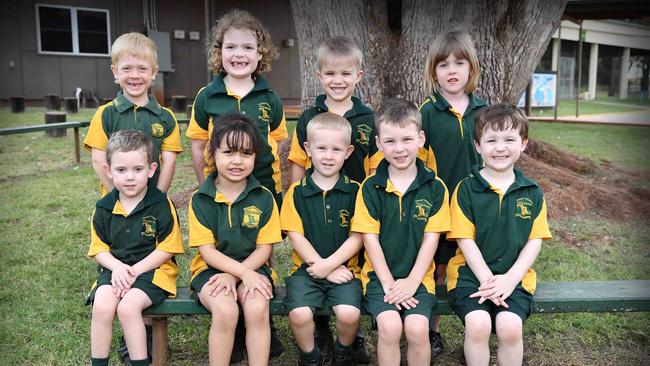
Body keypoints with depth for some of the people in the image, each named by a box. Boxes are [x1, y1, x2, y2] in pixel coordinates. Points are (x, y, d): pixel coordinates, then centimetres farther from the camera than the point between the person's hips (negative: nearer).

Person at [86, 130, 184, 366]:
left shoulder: (161, 205, -9)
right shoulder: (104, 208, 4)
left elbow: (167, 249, -9)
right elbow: (99, 249, 8)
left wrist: (134, 270, -15)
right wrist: (117, 267, -12)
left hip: (152, 269, -3)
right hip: (116, 269, 4)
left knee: (127, 307, -27)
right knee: (102, 306, -23)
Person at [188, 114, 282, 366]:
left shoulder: (264, 198, -2)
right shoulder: (200, 200, -4)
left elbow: (264, 248, -1)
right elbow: (207, 251, -7)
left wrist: (234, 275, -16)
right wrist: (245, 274, -19)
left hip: (252, 267, 1)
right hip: (212, 269, 0)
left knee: (257, 308, -28)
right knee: (226, 310, -29)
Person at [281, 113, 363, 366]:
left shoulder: (355, 191, 2)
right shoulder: (297, 192, 2)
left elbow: (357, 238, -2)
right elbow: (296, 236, -2)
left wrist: (328, 264, -12)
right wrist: (324, 268, -9)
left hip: (344, 269, 0)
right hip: (306, 269, 0)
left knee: (349, 313, -23)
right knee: (299, 314, -23)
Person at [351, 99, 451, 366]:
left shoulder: (435, 187, 0)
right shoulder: (370, 187, -1)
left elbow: (431, 238, -1)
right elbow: (370, 238, -3)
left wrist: (412, 281, -10)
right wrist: (388, 283, -10)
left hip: (418, 276, 1)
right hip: (380, 275, 0)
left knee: (417, 328, -21)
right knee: (389, 325, -23)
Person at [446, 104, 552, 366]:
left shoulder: (532, 192, 6)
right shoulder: (466, 189, -2)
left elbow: (535, 240, 3)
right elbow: (465, 239, -5)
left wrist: (510, 278, -10)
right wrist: (487, 279, -14)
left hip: (515, 276, 2)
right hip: (471, 273, -1)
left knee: (510, 325, -23)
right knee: (478, 323, -25)